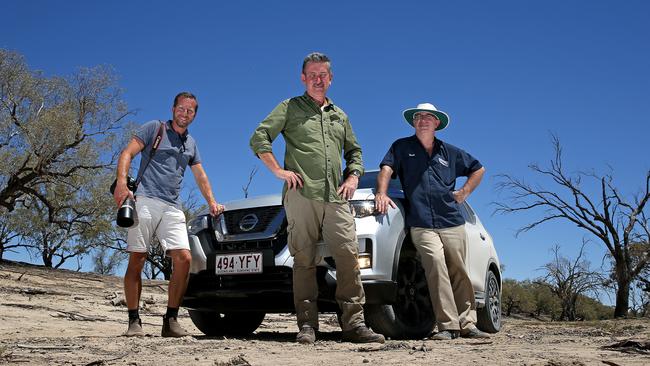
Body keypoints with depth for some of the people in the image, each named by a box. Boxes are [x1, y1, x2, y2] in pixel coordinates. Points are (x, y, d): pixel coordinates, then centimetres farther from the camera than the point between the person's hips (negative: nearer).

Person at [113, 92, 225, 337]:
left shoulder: (191, 143, 25)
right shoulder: (155, 128, 8)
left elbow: (200, 176, 32)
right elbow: (127, 153, -1)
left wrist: (212, 203, 24)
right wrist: (121, 183, -16)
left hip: (172, 207, 5)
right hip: (146, 201, -4)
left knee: (184, 258, -11)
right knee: (136, 260, -6)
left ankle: (171, 320, -5)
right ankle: (134, 321, 0)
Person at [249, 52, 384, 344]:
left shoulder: (340, 116, 26)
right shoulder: (290, 107, 12)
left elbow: (354, 151, 32)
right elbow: (258, 138, 4)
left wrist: (353, 176, 12)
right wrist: (279, 171, -5)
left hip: (336, 199, 4)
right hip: (301, 195, -3)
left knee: (349, 256, -7)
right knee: (304, 260, -4)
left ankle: (354, 323, -3)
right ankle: (307, 325, 1)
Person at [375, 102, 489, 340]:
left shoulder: (449, 152, 19)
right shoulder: (402, 147, 13)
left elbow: (478, 169, 29)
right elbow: (386, 169, 0)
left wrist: (464, 192, 15)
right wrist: (381, 193, -18)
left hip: (452, 222, 3)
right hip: (421, 226, -3)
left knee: (459, 273, 2)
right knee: (436, 265, -21)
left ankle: (467, 324, 9)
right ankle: (448, 325, -19)